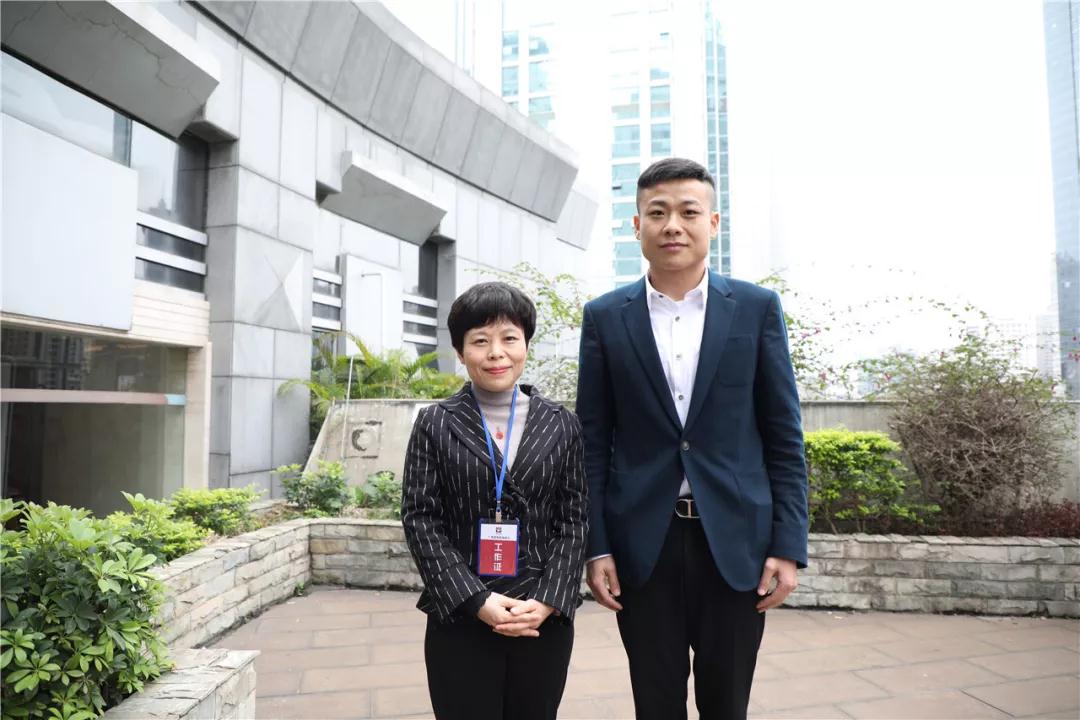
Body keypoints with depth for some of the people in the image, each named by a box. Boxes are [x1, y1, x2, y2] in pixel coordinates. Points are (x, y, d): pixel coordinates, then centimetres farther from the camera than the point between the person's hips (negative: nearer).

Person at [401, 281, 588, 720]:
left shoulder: (561, 425, 4)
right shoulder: (435, 425, 0)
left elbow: (574, 521, 2)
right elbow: (420, 520, -4)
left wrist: (547, 601, -10)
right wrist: (477, 600, -12)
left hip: (545, 620, 2)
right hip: (460, 620, -1)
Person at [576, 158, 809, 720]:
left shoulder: (757, 308, 1)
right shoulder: (605, 317, 2)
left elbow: (784, 436, 2)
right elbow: (593, 442, 2)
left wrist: (789, 546, -3)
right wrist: (595, 547, -2)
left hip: (736, 540, 0)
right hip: (643, 543, 0)